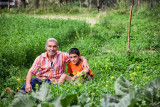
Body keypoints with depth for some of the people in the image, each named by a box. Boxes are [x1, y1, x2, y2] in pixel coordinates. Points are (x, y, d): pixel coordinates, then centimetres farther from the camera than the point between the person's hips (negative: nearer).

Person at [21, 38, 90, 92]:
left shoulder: (62, 56, 1)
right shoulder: (40, 58, 2)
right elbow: (31, 72, -4)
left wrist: (84, 60, -15)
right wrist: (28, 84, -22)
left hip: (54, 83, 0)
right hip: (41, 80, 0)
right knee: (32, 81, -32)